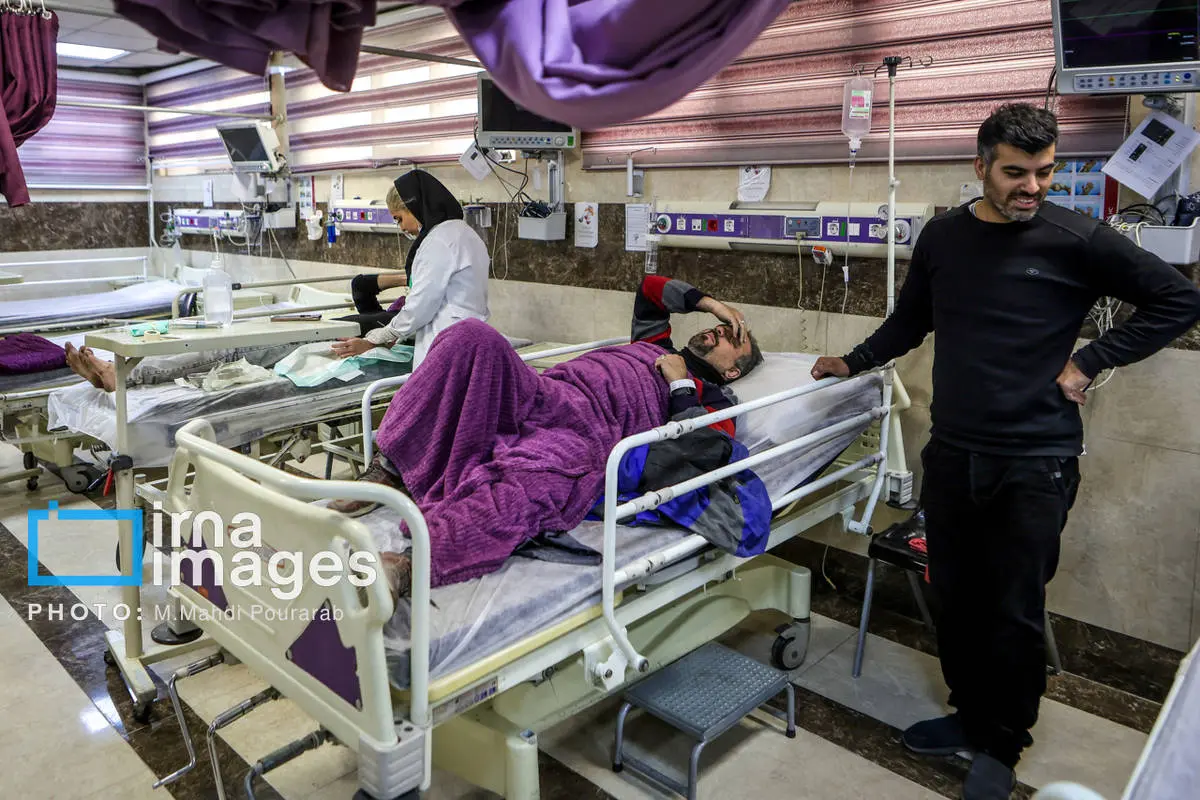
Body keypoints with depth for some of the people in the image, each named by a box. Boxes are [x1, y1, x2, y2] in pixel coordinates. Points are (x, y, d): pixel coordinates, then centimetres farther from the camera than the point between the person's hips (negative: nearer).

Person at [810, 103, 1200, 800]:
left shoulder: (1077, 240, -8)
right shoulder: (943, 236, 5)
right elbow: (910, 322, 20)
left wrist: (1090, 363, -7)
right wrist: (855, 363, 21)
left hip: (1036, 463, -4)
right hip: (952, 455, 4)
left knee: (1014, 612, 5)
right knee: (957, 598, 14)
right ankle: (971, 716, 34)